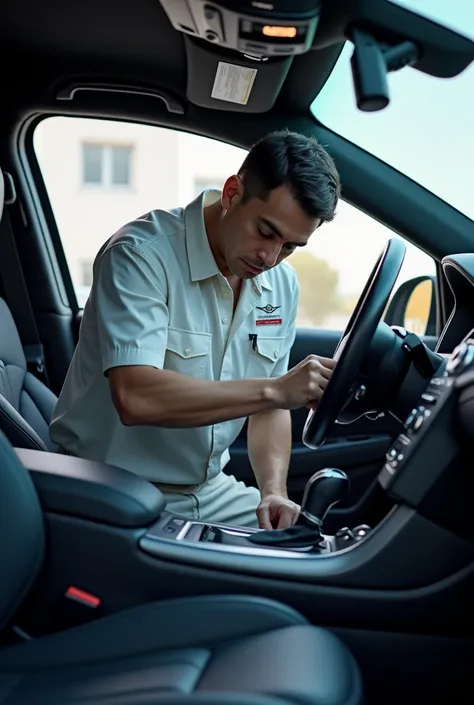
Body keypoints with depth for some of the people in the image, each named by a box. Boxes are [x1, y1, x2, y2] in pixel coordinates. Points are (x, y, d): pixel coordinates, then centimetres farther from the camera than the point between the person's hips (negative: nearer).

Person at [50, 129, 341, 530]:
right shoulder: (143, 255, -20)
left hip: (211, 492, 7)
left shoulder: (282, 284, 3)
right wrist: (275, 390, -33)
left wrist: (275, 492, -8)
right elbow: (135, 398, -33)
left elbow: (266, 405, 8)